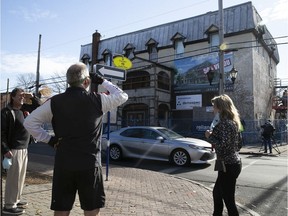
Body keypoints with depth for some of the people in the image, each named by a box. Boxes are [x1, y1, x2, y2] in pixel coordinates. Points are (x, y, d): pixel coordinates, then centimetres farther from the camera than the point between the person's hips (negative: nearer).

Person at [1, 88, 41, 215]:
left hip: (24, 149, 7)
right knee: (13, 177, -3)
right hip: (13, 149, -7)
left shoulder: (25, 109, 10)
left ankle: (16, 200, 26)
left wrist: (32, 98, 5)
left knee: (21, 176, 13)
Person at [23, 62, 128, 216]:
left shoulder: (55, 102, 0)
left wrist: (48, 140, 8)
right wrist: (102, 81, 16)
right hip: (89, 164, -2)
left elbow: (29, 122, 3)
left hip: (63, 164, 3)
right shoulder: (97, 100, -6)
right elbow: (122, 96, 10)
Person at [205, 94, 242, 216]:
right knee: (217, 192, 23)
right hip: (233, 163, 10)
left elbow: (222, 145, -25)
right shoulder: (232, 122, 11)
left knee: (228, 198, 0)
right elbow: (238, 144, 16)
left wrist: (210, 136, -11)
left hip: (228, 165, -10)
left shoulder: (225, 123, -18)